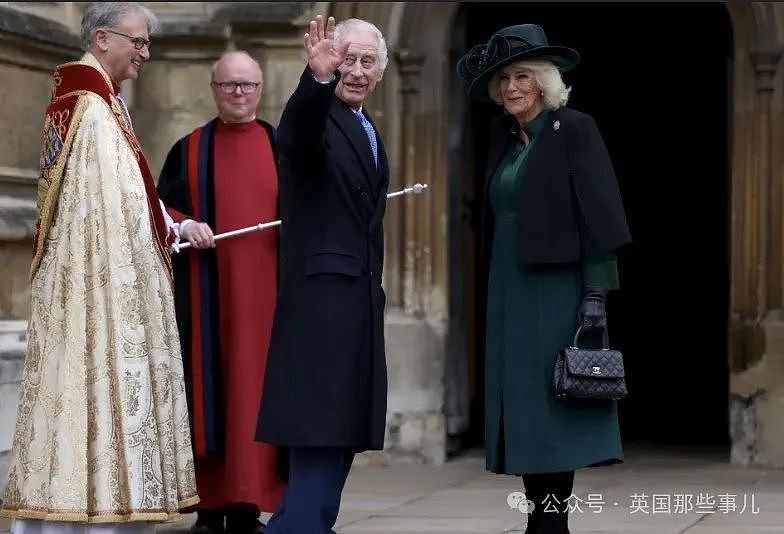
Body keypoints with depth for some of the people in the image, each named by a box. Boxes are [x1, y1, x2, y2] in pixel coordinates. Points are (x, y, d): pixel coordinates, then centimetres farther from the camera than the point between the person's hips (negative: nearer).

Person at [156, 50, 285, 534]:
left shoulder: (281, 147, 12)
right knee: (210, 383, -2)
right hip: (208, 290, 0)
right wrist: (184, 224, -14)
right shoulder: (190, 149, 11)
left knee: (257, 385, -3)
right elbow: (162, 207, 6)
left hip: (265, 288, 0)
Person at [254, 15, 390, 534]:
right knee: (320, 427, -13)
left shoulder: (368, 129, 18)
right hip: (322, 292, -9)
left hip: (359, 298, 9)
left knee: (344, 428, 12)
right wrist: (318, 76, -52)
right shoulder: (316, 116, -9)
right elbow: (299, 133, -34)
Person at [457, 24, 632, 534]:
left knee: (549, 407, -7)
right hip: (509, 289, 7)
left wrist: (596, 294, -18)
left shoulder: (575, 130, -8)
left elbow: (599, 216, -13)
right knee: (520, 408, 6)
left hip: (556, 289, -7)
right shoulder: (504, 134, 11)